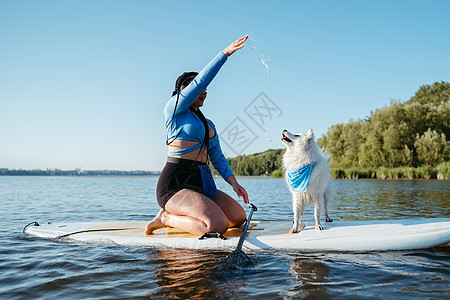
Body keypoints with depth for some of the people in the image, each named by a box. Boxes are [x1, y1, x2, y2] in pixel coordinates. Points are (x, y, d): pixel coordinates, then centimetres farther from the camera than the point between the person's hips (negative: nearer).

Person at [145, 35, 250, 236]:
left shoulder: (209, 125, 22)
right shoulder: (174, 108, 0)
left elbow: (217, 157, 15)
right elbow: (200, 81, -11)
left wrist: (233, 182, 1)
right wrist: (225, 53, -10)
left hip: (202, 184, 9)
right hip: (175, 186, -9)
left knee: (239, 217, 5)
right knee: (218, 226, -25)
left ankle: (176, 214, 14)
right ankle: (166, 218, -2)